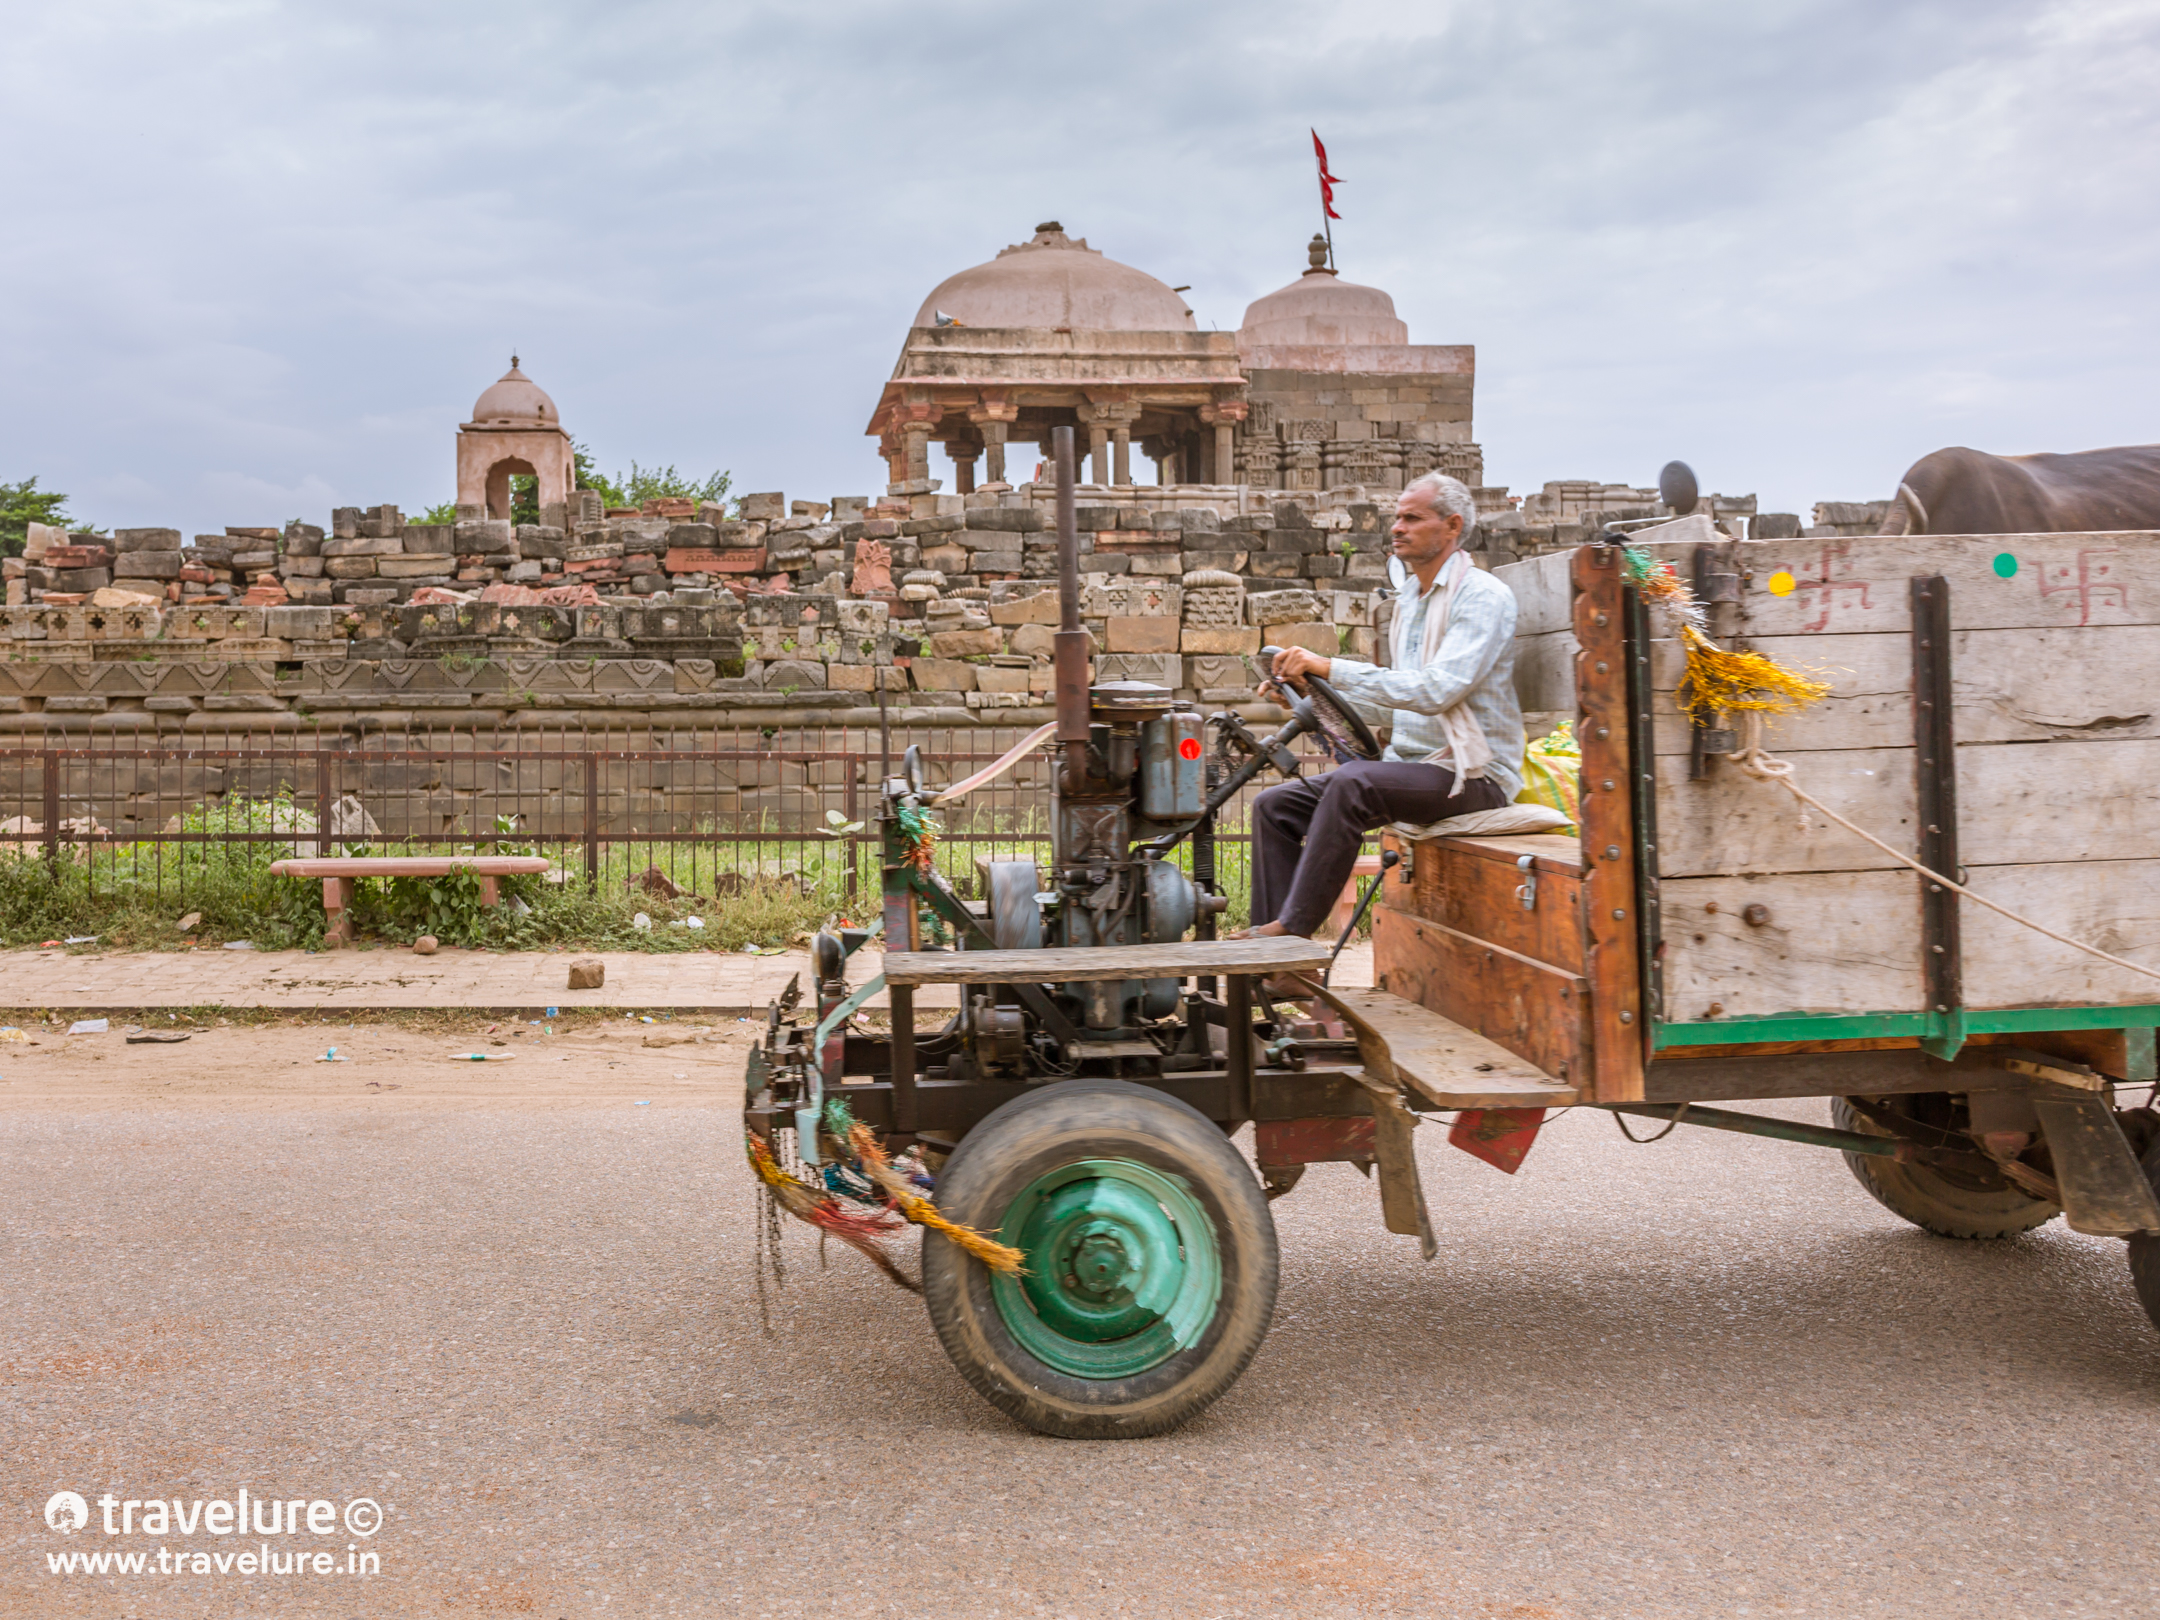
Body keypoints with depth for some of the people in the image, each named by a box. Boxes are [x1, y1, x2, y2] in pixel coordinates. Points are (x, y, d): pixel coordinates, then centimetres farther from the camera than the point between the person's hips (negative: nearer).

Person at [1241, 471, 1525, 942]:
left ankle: (1293, 928, -27)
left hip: (1471, 775, -9)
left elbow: (1436, 691, -24)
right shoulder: (1411, 598, 18)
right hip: (1411, 762, 9)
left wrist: (1331, 667, -25)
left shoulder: (1483, 596, -10)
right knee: (1275, 806, -4)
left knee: (1353, 783, -35)